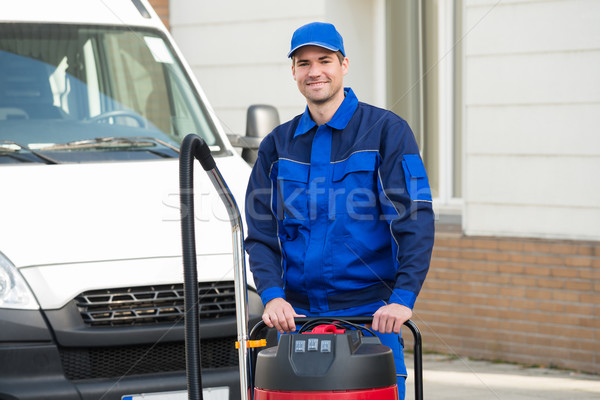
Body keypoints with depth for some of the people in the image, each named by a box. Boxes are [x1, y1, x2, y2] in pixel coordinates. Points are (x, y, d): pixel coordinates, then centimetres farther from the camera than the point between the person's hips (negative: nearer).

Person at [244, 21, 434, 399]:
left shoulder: (387, 130, 0)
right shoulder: (278, 145, 13)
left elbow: (416, 221, -8)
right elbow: (261, 233, 9)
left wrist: (403, 297, -20)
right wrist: (272, 295, -9)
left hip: (371, 314, -3)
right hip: (297, 315, 3)